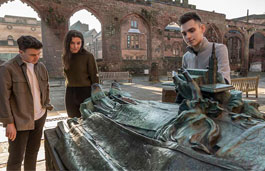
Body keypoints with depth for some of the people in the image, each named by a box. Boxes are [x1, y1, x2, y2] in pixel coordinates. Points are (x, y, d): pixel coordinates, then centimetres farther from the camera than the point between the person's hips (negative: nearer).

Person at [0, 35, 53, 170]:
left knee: (33, 151, 18)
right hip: (19, 121, -5)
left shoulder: (41, 67, 4)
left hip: (39, 118, 5)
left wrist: (46, 106, 12)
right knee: (16, 157, 7)